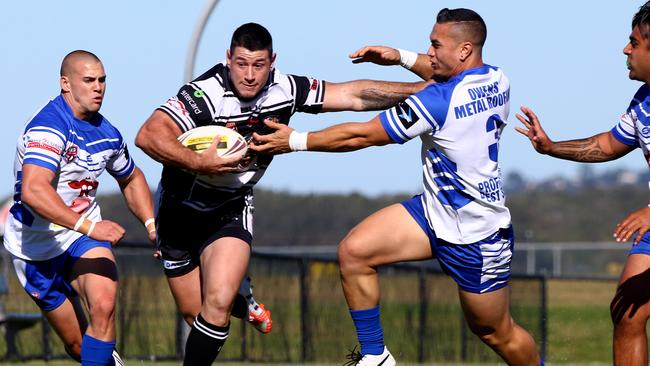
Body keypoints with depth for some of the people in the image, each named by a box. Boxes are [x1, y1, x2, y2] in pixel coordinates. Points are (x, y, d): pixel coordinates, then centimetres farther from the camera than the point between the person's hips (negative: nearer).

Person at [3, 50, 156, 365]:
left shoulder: (106, 133, 1)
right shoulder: (49, 128, -23)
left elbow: (131, 179, 23)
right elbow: (33, 191, -39)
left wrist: (151, 223, 7)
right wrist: (87, 226, -44)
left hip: (84, 233, 4)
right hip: (35, 246, -4)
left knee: (103, 305, -26)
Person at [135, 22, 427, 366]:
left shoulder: (285, 90, -13)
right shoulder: (204, 94, -29)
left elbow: (354, 95, -6)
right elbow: (148, 136, -38)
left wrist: (421, 89, -9)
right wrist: (199, 163, -47)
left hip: (231, 210, 2)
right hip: (181, 209, -2)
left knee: (218, 303, -19)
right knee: (195, 313, 8)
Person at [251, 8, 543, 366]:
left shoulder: (439, 101, -27)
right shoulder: (497, 81, -3)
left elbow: (363, 135, -19)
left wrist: (295, 141, -10)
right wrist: (402, 57, 14)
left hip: (476, 235, -9)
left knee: (496, 333, 7)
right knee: (354, 251, -4)